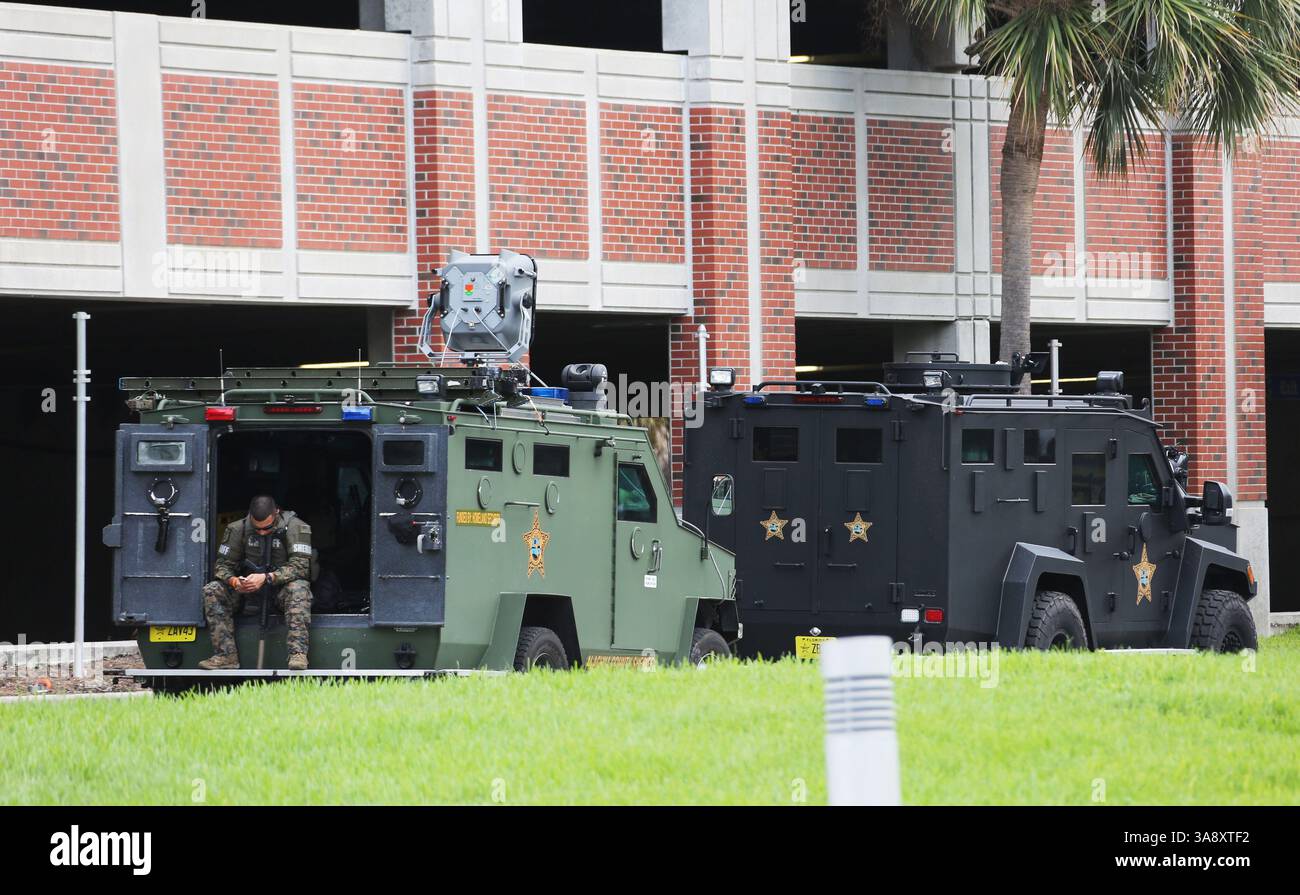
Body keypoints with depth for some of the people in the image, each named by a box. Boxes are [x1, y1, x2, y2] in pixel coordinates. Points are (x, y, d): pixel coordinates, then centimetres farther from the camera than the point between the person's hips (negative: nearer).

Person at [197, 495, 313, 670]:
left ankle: (298, 654, -45)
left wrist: (267, 578, -35)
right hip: (248, 590, 4)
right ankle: (226, 655, -24)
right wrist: (233, 581, -25)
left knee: (298, 589, -38)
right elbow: (223, 565, 0)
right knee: (212, 591, -18)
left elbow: (300, 566, -22)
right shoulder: (238, 529, -4)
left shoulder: (295, 528, -13)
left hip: (281, 588, -4)